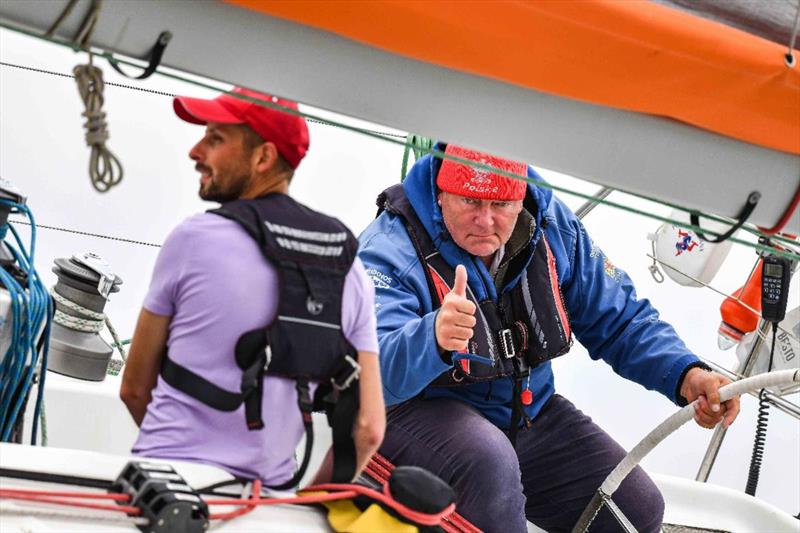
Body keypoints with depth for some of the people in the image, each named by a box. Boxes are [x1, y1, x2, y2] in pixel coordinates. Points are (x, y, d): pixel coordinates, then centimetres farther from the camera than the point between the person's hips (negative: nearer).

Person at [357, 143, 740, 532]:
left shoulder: (551, 226, -6)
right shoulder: (391, 248, -23)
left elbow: (618, 321, 3)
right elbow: (374, 371, -37)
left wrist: (686, 376, -15)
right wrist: (433, 338, -59)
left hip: (529, 413, 6)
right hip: (422, 410, -6)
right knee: (489, 460, -38)